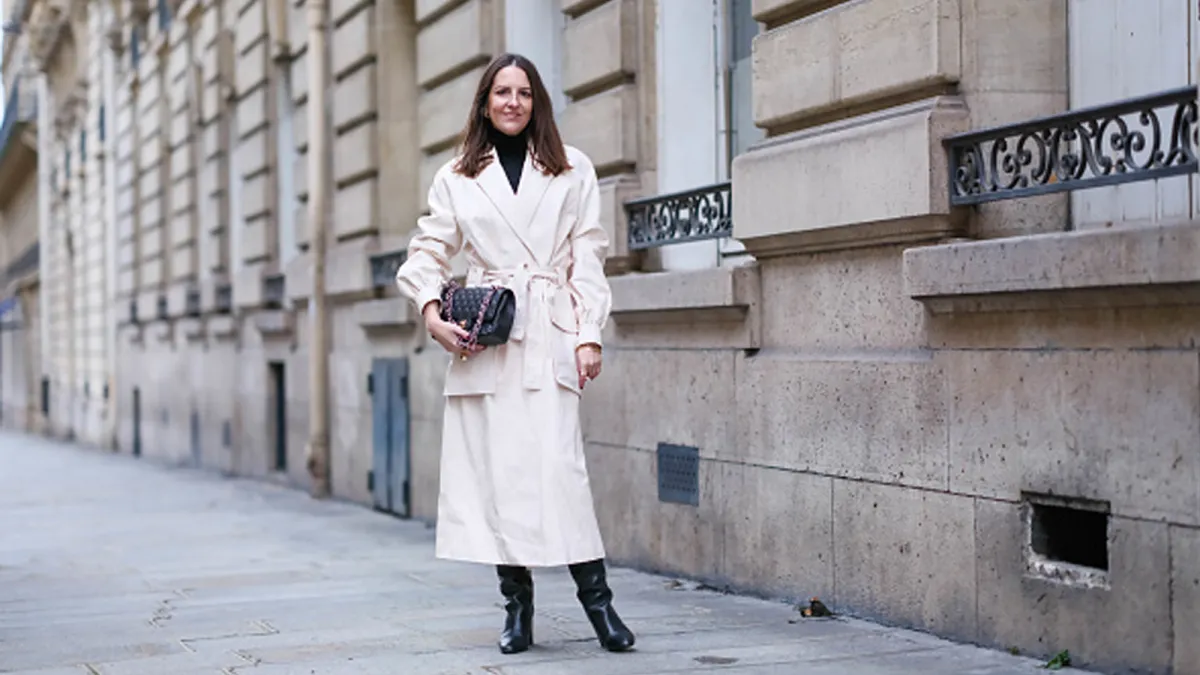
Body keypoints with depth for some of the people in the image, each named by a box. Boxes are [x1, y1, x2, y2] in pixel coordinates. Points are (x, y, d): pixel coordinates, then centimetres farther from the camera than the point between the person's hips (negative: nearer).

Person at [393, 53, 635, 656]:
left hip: (550, 334, -1)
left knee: (557, 463, -13)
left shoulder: (572, 170, 11)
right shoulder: (456, 178, 12)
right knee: (496, 467, 0)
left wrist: (590, 334, -1)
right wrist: (432, 313, -5)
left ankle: (596, 597, -5)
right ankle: (516, 606, 9)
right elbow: (427, 252, 13)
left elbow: (587, 256, 7)